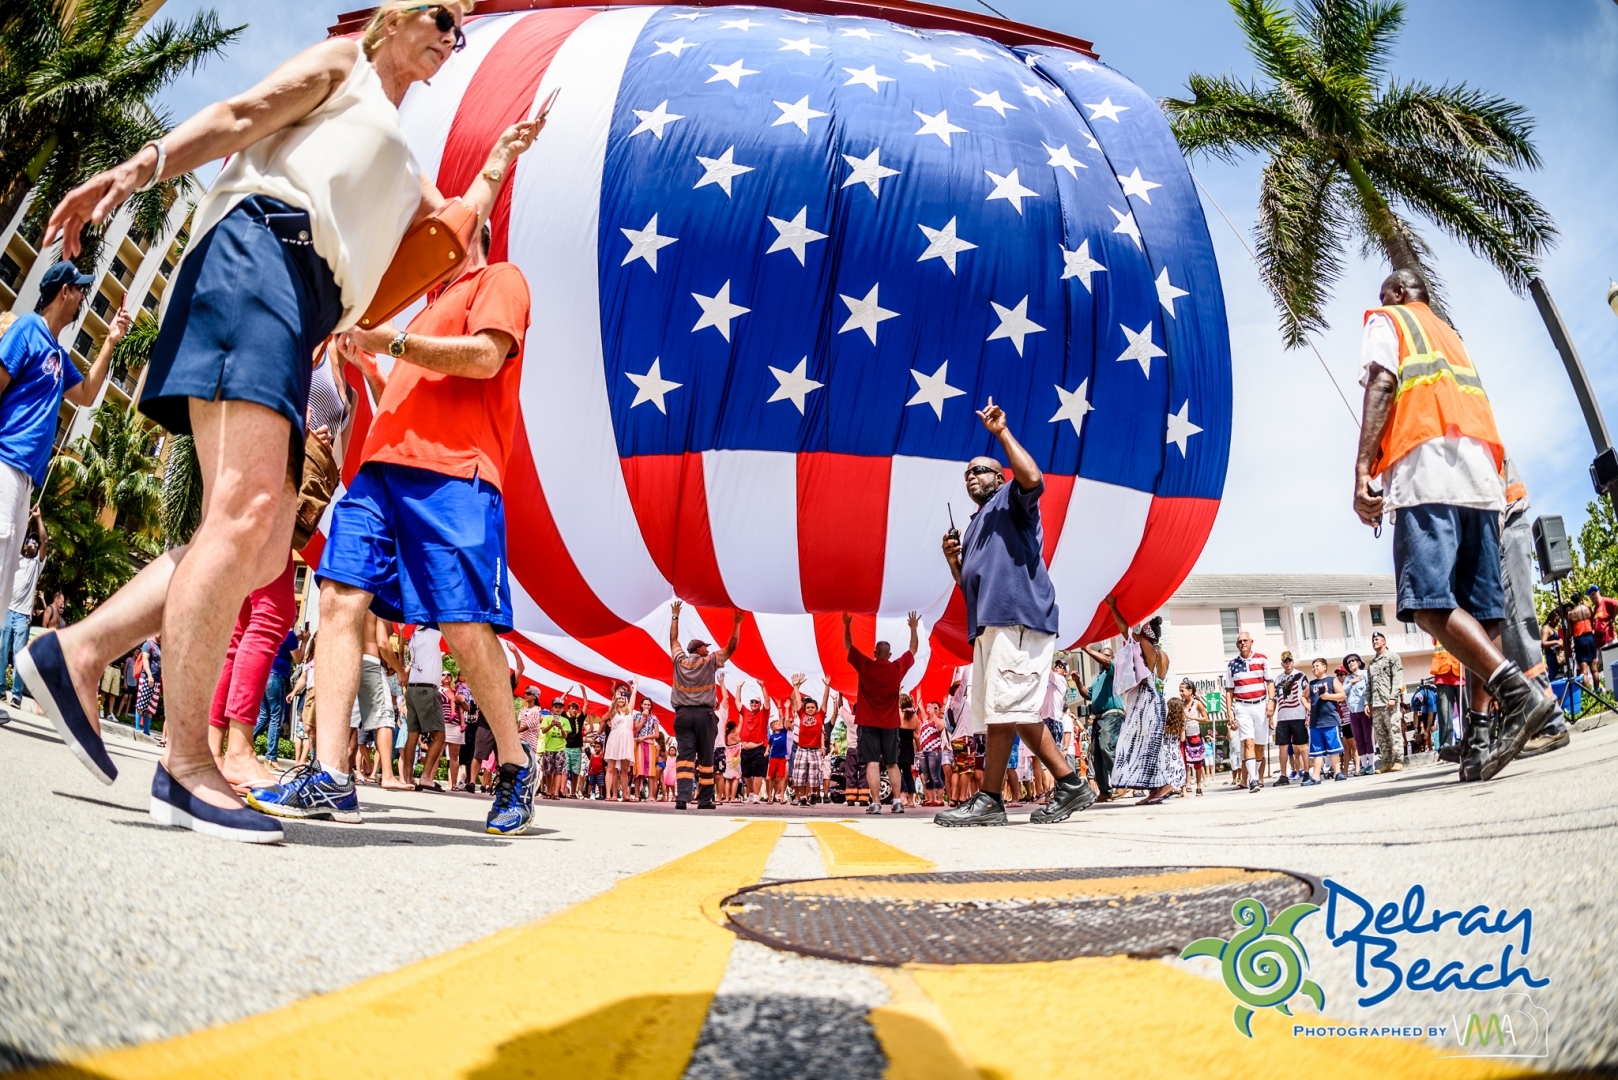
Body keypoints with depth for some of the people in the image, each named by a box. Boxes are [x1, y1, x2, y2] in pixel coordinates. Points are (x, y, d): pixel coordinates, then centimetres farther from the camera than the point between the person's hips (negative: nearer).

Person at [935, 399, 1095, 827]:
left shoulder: (1010, 502, 7)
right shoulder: (976, 527, 31)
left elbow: (1032, 478, -18)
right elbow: (968, 588, 29)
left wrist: (1002, 432, -12)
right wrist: (953, 560, 10)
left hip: (1019, 618, -10)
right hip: (989, 623, 10)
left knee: (1004, 709, -12)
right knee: (1017, 712, 8)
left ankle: (989, 800, -11)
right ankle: (1070, 784, 12)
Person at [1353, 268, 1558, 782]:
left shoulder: (1385, 321, 14)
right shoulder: (1451, 335, 35)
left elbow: (1381, 385, -4)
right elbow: (1476, 406, 27)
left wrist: (1362, 469, -14)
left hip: (1426, 469, -7)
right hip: (1482, 474, 7)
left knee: (1429, 601, -18)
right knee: (1480, 606, 0)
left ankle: (1516, 690, -34)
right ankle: (1481, 732, -6)